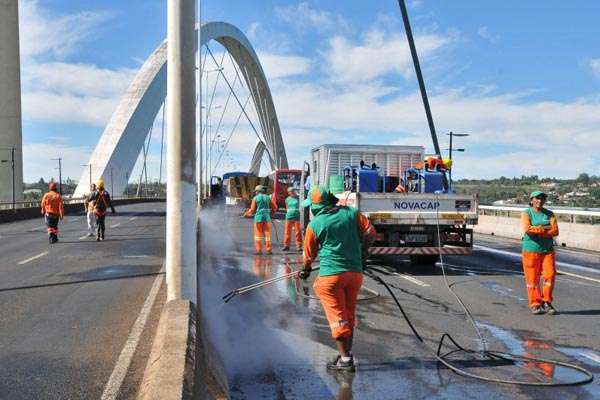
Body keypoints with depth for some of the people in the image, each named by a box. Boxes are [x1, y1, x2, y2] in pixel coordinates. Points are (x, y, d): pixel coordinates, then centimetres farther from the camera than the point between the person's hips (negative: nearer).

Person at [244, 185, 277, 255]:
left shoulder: (255, 198, -2)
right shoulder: (268, 197, 6)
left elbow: (252, 210, -3)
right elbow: (274, 207, 5)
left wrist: (246, 214, 15)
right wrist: (272, 213, 22)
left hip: (258, 217, -2)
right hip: (267, 217, 2)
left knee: (258, 234, 5)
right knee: (267, 234, 7)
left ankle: (259, 250, 2)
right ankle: (269, 250, 5)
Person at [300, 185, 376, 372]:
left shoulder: (315, 224, -4)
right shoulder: (351, 213, 3)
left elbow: (309, 254, 8)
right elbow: (370, 233, 0)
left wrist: (305, 271, 27)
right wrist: (362, 255, 14)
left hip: (331, 274, -4)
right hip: (355, 272, 4)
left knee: (337, 317, 2)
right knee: (349, 316, 16)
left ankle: (345, 359, 4)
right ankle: (347, 354, 24)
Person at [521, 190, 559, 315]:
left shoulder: (549, 214, 7)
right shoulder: (526, 213, -2)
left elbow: (555, 231, -7)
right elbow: (527, 229, -20)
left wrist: (537, 232, -17)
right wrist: (545, 228, -12)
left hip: (547, 250, 3)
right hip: (531, 250, -3)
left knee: (550, 275, -6)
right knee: (533, 279, -1)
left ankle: (546, 302, 9)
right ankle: (535, 305, 9)